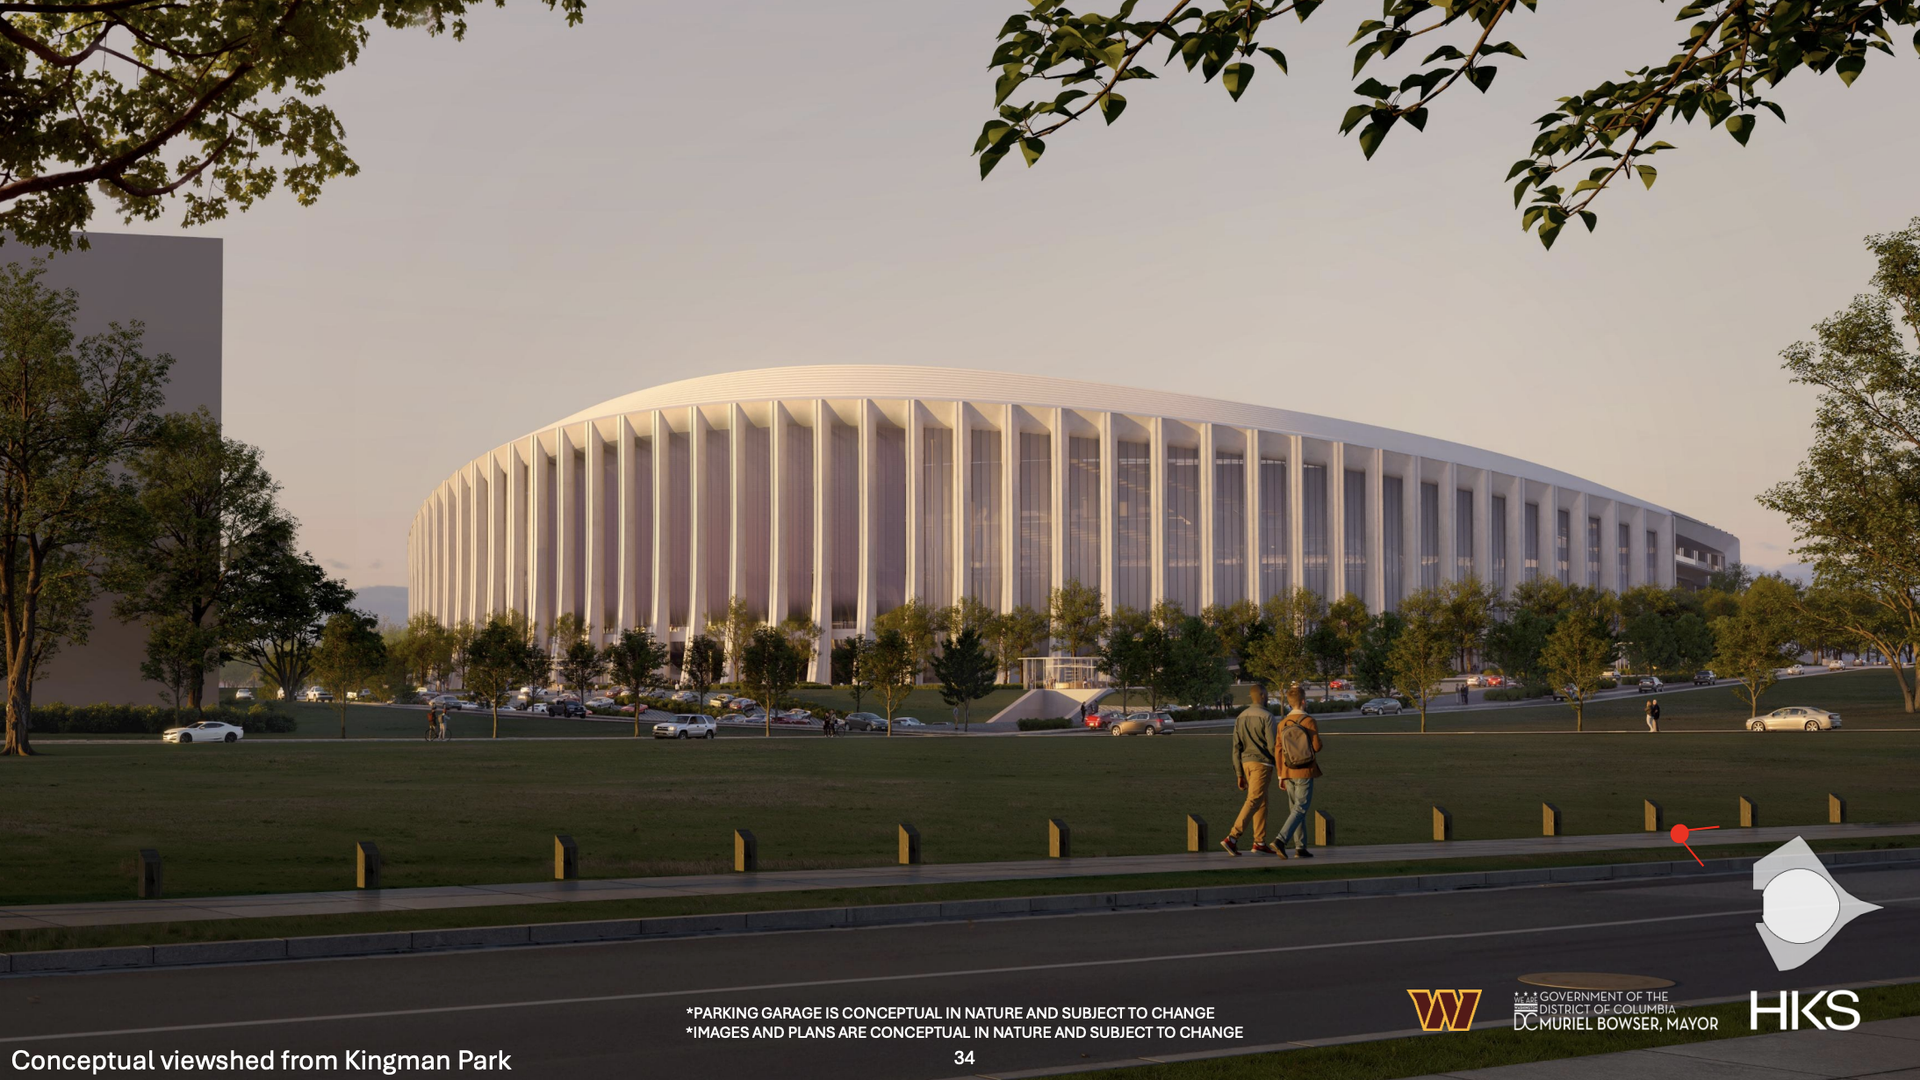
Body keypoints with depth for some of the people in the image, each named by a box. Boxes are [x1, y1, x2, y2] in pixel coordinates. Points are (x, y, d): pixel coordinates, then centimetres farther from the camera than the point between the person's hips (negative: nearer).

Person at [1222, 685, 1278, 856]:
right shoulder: (1266, 716, -11)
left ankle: (1259, 842, 15)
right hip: (1262, 763, -8)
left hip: (1246, 763, 8)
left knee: (1261, 802, 16)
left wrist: (1239, 774, 11)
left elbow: (1236, 747, 8)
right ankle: (1232, 838, -22)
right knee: (1253, 802, -10)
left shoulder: (1241, 717, 10)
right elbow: (1272, 745, -14)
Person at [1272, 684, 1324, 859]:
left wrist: (1281, 775, 10)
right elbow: (1317, 747, -11)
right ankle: (1281, 839, -21)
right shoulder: (1309, 721, -12)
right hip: (1305, 772, -5)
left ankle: (1300, 847, 13)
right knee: (1300, 809, -4)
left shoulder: (1282, 723, 2)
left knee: (1295, 809, 13)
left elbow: (1278, 751, 3)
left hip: (1288, 772, 5)